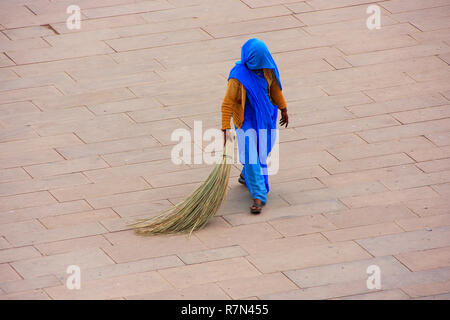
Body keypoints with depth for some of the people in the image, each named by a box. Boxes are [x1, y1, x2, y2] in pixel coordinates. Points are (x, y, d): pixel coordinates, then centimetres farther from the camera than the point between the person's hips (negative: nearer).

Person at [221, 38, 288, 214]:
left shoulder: (267, 68, -10)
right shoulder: (238, 76, -25)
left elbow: (275, 88, 9)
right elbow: (227, 103, -21)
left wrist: (283, 109, 18)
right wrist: (225, 128, -26)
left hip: (266, 117, 6)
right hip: (246, 119, -6)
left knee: (262, 152, 21)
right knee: (251, 156, -9)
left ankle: (245, 176, 50)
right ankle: (259, 196, -4)